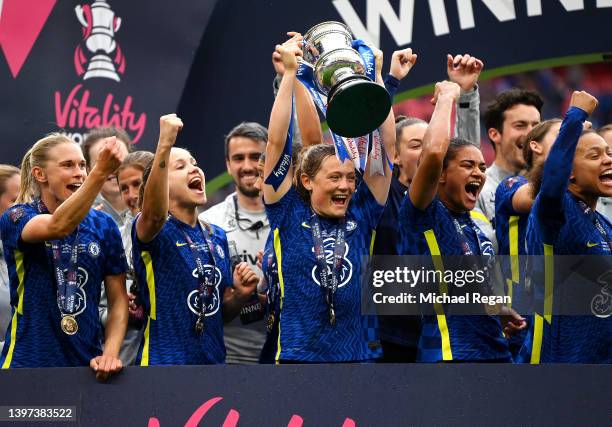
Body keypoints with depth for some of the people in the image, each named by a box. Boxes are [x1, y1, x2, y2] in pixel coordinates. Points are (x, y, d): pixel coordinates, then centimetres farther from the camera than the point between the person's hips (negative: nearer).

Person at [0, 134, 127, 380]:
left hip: (87, 363, 3)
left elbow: (118, 299, 6)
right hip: (27, 363, -3)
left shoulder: (103, 225, 4)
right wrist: (100, 173, -39)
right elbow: (58, 227, -28)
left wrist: (110, 354, -9)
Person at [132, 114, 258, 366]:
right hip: (164, 359, -6)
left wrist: (241, 294, -3)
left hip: (213, 359, 6)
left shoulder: (217, 236, 12)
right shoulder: (152, 231, -7)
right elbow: (155, 214, -33)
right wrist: (165, 144, -42)